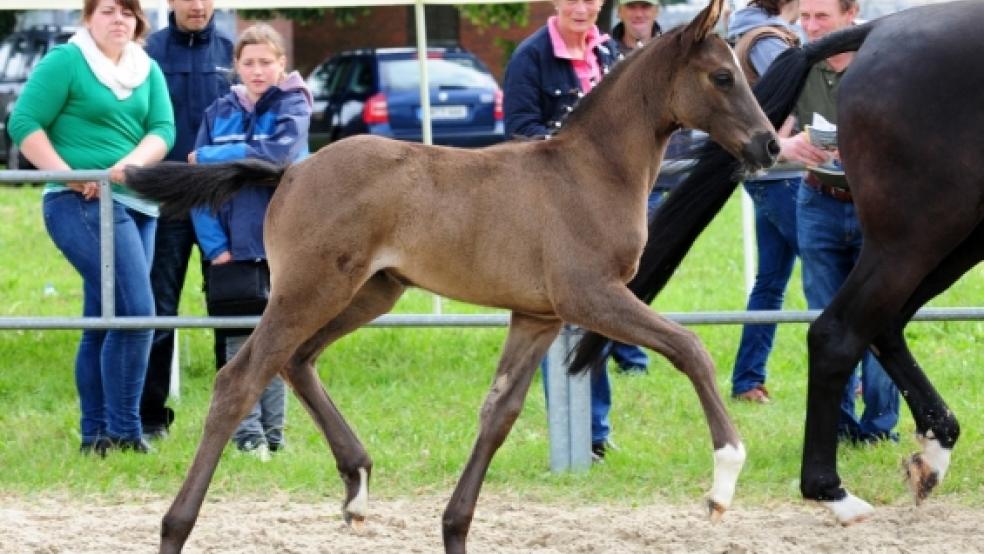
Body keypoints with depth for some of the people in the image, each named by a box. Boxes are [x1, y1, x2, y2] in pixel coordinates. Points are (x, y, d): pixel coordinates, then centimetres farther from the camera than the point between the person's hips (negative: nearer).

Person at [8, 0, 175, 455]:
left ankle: (95, 435, 15)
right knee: (136, 311, -16)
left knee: (103, 324, 10)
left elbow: (163, 128, 3)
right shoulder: (65, 62, -2)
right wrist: (68, 174, -15)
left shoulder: (147, 71, 15)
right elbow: (24, 123, -8)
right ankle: (124, 431, -12)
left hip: (137, 204, 7)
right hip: (85, 204, -7)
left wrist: (132, 162, -17)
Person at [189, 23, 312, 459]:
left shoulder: (293, 105, 0)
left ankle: (272, 434, 9)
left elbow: (279, 153, -19)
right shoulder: (221, 112, 7)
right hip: (233, 246, 2)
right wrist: (214, 243, -8)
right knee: (239, 341, -2)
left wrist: (211, 157, -12)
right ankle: (247, 433, -3)